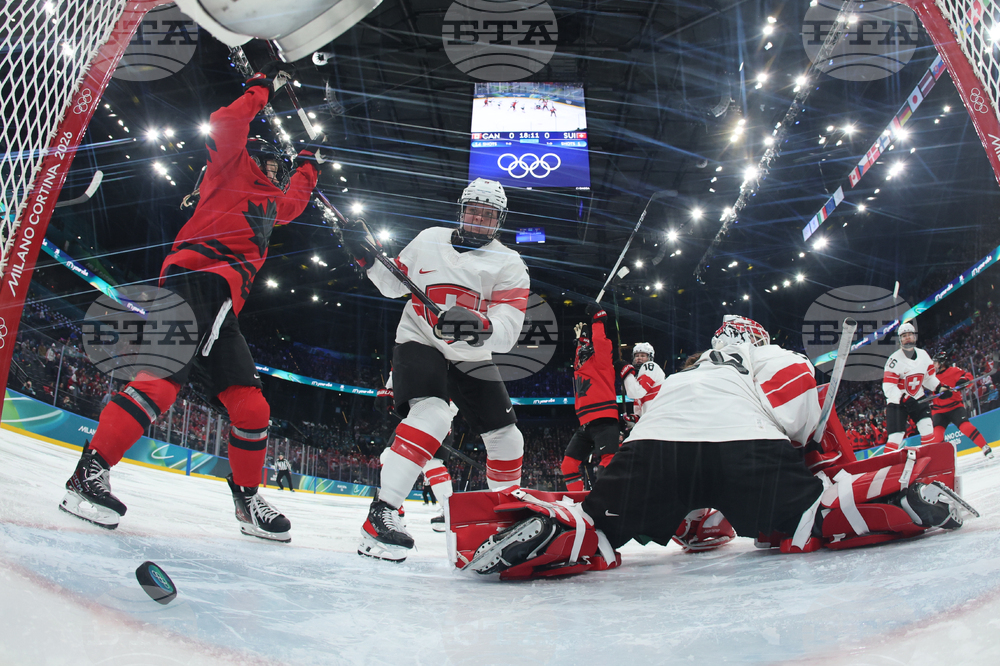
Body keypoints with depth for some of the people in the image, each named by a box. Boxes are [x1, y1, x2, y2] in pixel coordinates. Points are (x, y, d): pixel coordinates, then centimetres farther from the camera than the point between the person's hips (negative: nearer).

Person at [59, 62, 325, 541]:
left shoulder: (272, 199, 36)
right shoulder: (230, 167, 16)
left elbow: (294, 201, 56)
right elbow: (224, 128, -2)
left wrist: (309, 166, 59)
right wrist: (262, 88, 7)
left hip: (222, 308, 8)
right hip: (193, 276, -8)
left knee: (251, 407, 4)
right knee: (165, 374, -28)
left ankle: (248, 500, 14)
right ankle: (90, 473, -25)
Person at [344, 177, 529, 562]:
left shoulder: (509, 265, -6)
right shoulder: (429, 241, 1)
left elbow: (507, 332, -20)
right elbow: (394, 285, 13)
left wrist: (478, 328, -42)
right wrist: (367, 254, -4)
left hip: (471, 358, 3)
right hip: (419, 343, -2)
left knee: (506, 439, 5)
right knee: (432, 415, -31)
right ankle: (380, 516, -33)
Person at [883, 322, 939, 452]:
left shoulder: (923, 355, 1)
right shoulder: (895, 359, -17)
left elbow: (928, 377, 17)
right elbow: (888, 387, -21)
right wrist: (904, 399, -29)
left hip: (917, 399, 5)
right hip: (897, 402, -5)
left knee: (927, 426, -8)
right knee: (896, 436, -10)